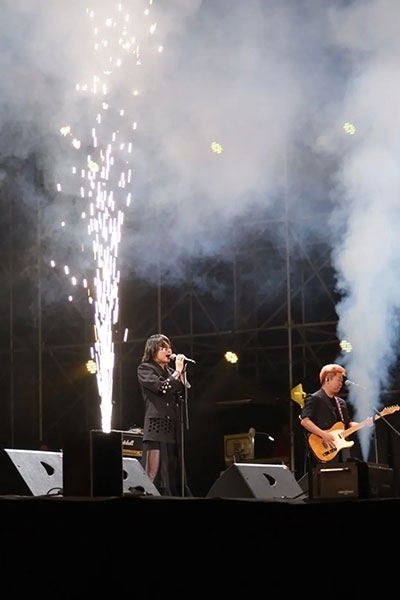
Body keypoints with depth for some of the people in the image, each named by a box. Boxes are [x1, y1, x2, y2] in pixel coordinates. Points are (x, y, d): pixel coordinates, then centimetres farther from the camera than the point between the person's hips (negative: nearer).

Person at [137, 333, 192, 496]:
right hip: (157, 428, -7)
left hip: (174, 430, 7)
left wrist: (182, 373, 6)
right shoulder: (145, 369, 3)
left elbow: (185, 395, 14)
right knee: (155, 476, -12)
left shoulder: (171, 372, 22)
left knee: (176, 477, 3)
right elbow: (161, 387, -13)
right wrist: (177, 371, -4)